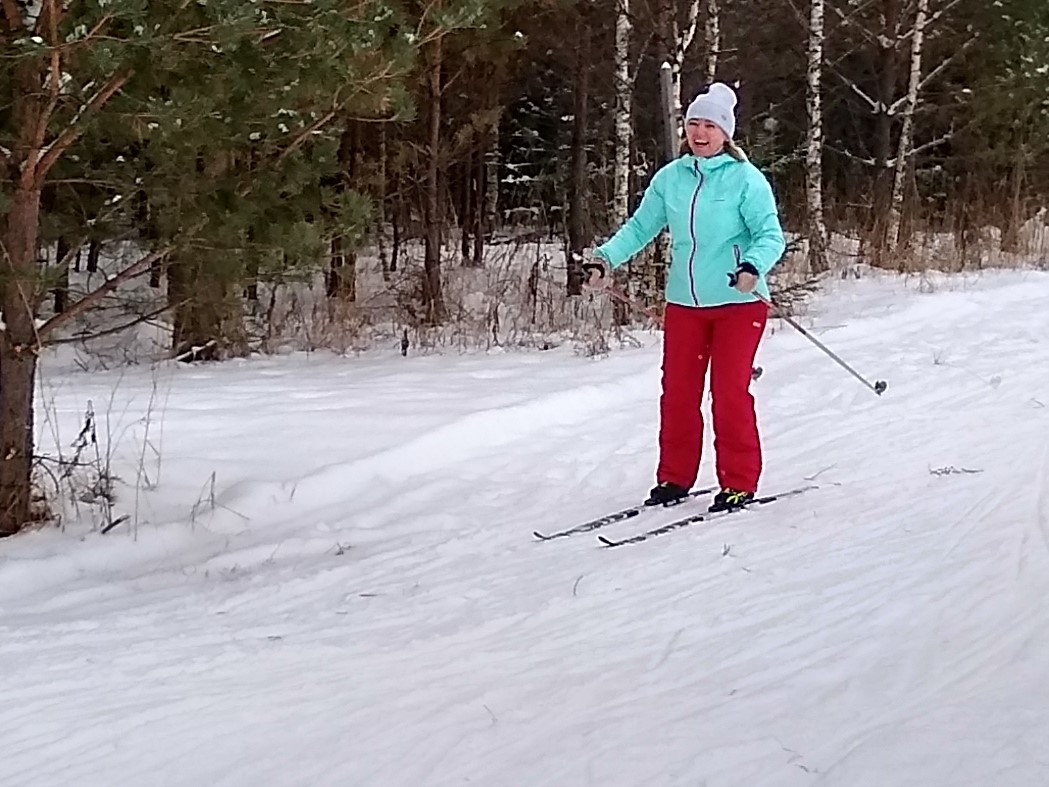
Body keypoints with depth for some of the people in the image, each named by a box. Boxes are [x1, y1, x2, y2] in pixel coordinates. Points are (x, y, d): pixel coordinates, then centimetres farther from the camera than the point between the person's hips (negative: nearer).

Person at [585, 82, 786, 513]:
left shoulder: (746, 179, -9)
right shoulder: (670, 178, 4)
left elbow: (770, 236, -12)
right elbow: (640, 227, 7)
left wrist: (753, 267, -32)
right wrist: (606, 257, -9)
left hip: (738, 303, -4)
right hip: (683, 303, 5)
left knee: (730, 393, -5)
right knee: (677, 393, 8)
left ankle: (739, 483, 7)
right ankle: (674, 478, 20)